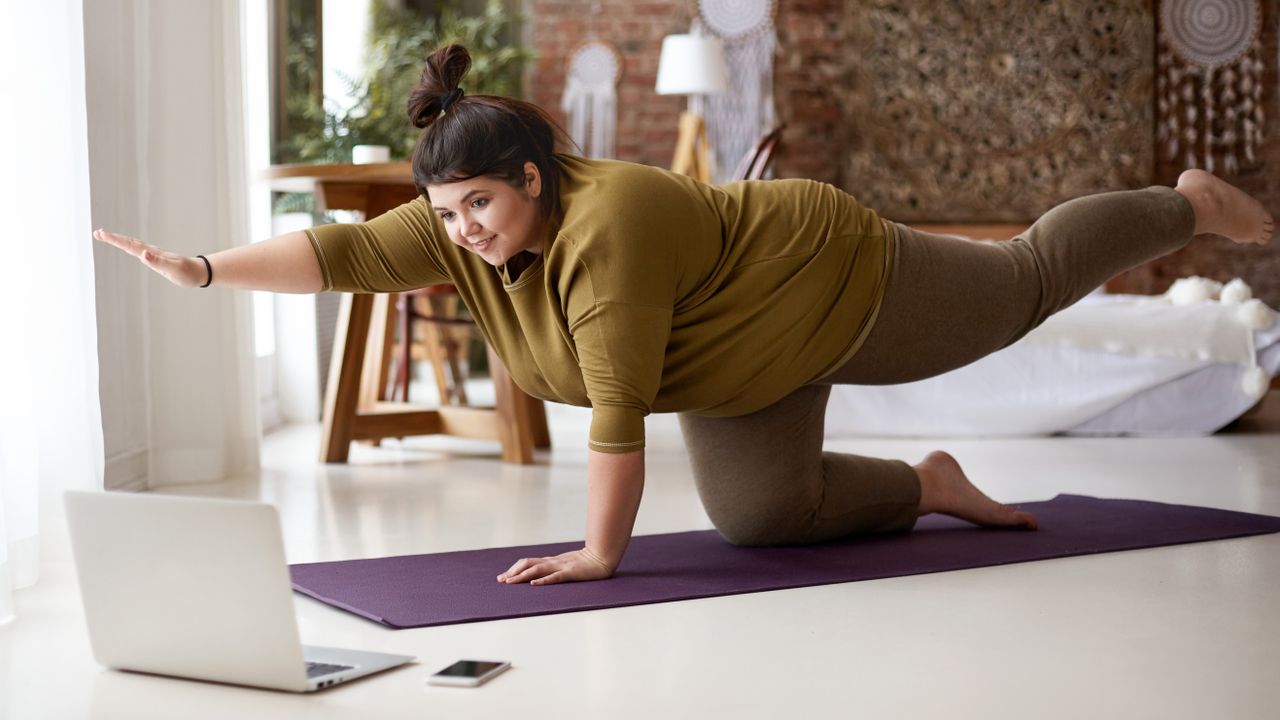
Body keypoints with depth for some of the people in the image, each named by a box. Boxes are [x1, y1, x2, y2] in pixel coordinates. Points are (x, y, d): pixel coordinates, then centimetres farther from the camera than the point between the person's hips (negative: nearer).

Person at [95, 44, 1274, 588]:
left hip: (843, 286, -7)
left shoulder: (610, 230, -39)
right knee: (761, 513, 1)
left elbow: (619, 411, -37)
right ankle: (927, 487, 23)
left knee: (1027, 286, 14)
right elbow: (344, 253, -19)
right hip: (750, 363, 7)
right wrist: (204, 269, -26)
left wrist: (600, 553, -31)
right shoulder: (469, 227, -17)